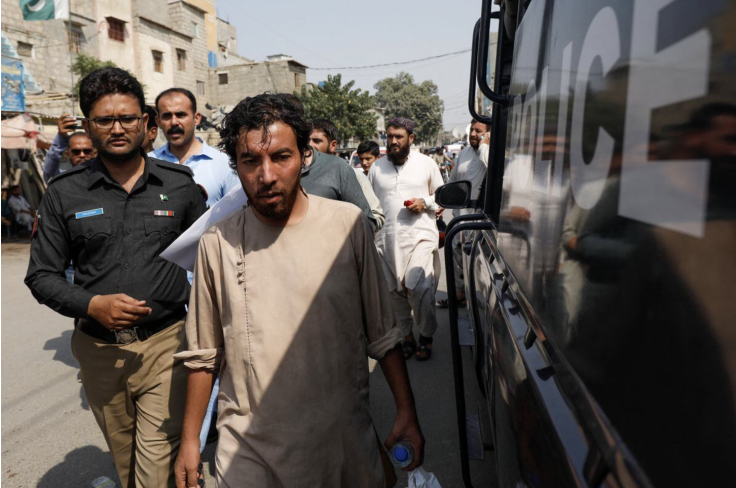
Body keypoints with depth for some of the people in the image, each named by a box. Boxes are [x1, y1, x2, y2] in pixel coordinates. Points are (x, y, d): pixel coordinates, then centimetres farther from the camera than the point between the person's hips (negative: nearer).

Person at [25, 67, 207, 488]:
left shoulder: (181, 185, -2)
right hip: (100, 350, 2)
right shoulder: (66, 193, 0)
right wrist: (92, 305, -15)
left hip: (166, 343, -2)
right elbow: (41, 275, 4)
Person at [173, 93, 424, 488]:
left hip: (344, 436, 1)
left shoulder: (349, 226, -9)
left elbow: (382, 334, -1)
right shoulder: (218, 242, -6)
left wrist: (406, 411, -1)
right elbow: (204, 354, 4)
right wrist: (189, 440, 8)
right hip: (249, 446, 0)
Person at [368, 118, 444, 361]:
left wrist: (425, 203, -7)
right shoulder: (377, 167, 12)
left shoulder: (426, 163, 7)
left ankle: (426, 336, 8)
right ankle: (407, 336, 27)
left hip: (420, 234, -3)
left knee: (418, 288, -15)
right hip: (387, 238, 3)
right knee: (395, 291, 8)